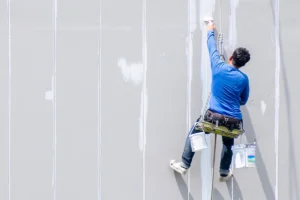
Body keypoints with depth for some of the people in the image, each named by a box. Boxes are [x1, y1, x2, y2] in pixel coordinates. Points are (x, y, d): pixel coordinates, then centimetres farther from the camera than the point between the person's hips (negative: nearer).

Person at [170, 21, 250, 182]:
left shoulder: (219, 67, -2)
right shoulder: (243, 79, 2)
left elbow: (212, 49, 16)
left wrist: (210, 31, 33)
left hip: (214, 116, -2)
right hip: (234, 121, 2)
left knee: (194, 134, 22)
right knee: (228, 144, 30)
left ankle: (184, 166, 19)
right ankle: (224, 173, 40)